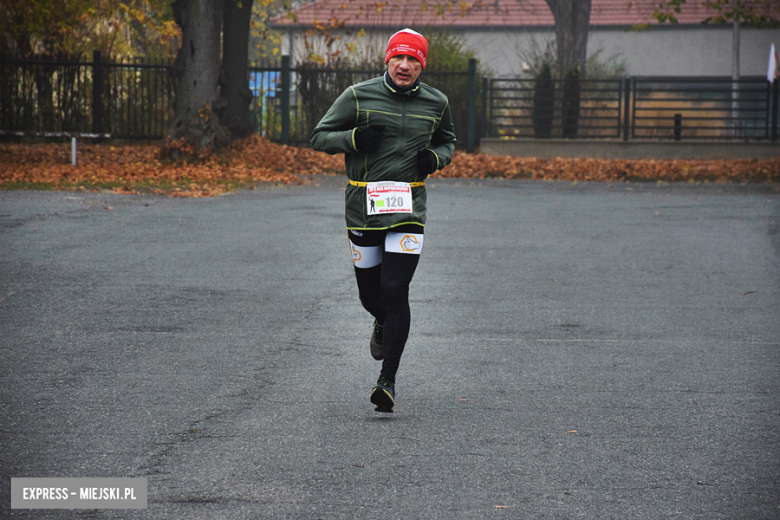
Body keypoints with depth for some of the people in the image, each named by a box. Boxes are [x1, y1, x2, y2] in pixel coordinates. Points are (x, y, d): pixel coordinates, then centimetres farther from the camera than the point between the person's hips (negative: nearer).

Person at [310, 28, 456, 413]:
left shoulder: (435, 103, 5)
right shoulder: (358, 97, -3)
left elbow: (448, 140, 23)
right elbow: (320, 137, 2)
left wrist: (436, 158, 0)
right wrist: (354, 139, -17)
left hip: (408, 210, 0)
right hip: (363, 206, 0)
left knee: (395, 291, -13)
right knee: (370, 293, 10)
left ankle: (388, 380, -6)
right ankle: (383, 324, 49)